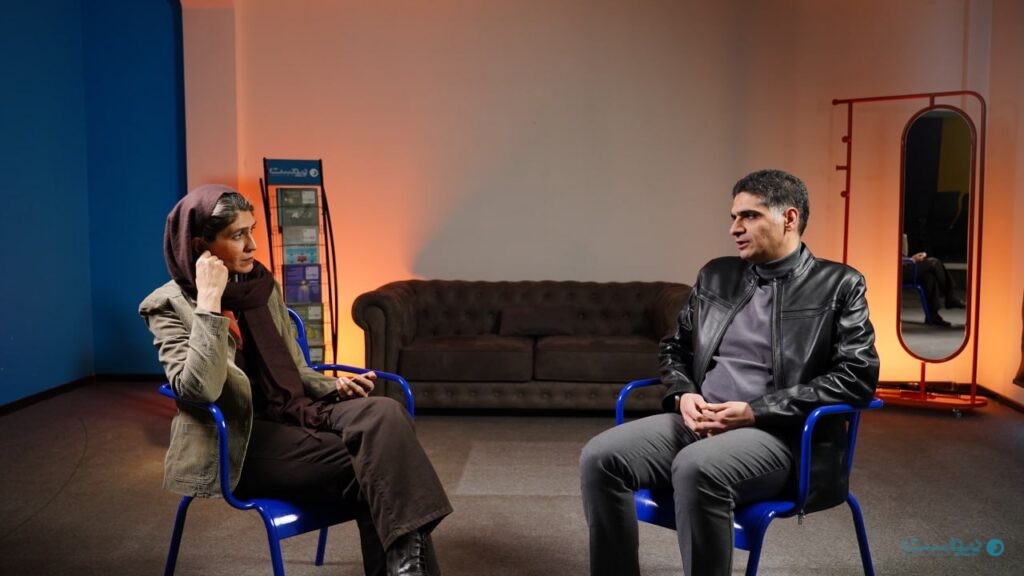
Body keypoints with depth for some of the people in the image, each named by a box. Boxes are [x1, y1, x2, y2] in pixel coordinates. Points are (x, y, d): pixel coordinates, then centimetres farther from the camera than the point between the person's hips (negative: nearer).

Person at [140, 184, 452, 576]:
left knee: (383, 414, -26)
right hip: (239, 441, -5)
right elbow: (199, 388, -21)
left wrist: (336, 387, -3)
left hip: (291, 415, 6)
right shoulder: (170, 305, -3)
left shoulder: (263, 286, 14)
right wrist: (210, 301, -20)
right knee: (369, 465, -27)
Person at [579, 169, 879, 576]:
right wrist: (684, 395, -1)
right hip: (696, 421, 5)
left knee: (696, 467, -37)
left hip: (776, 435, -5)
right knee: (600, 457, -21)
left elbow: (856, 377, -6)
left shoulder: (838, 285, 3)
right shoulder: (715, 276, 17)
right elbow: (675, 348, 23)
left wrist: (755, 412, -14)